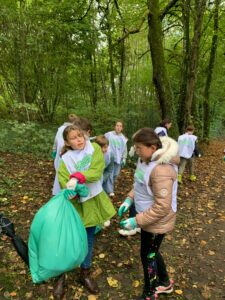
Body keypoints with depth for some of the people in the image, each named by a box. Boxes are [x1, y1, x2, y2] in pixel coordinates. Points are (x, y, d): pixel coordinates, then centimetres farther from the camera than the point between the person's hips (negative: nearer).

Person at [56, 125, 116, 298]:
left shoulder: (94, 148, -7)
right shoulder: (66, 159, -6)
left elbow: (97, 171, -19)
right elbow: (64, 182, -15)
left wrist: (77, 177, -31)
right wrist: (71, 190, -36)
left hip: (93, 201, 2)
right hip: (76, 204, -1)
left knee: (89, 239, 17)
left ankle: (85, 274, 38)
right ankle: (61, 274, 31)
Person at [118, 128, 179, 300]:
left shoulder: (161, 170, -32)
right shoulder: (146, 160, -3)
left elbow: (162, 207, -30)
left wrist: (136, 221, -26)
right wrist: (129, 199, -1)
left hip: (157, 221, -9)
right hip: (148, 217, 9)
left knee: (147, 256, 12)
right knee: (151, 252, 26)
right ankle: (165, 283, 53)